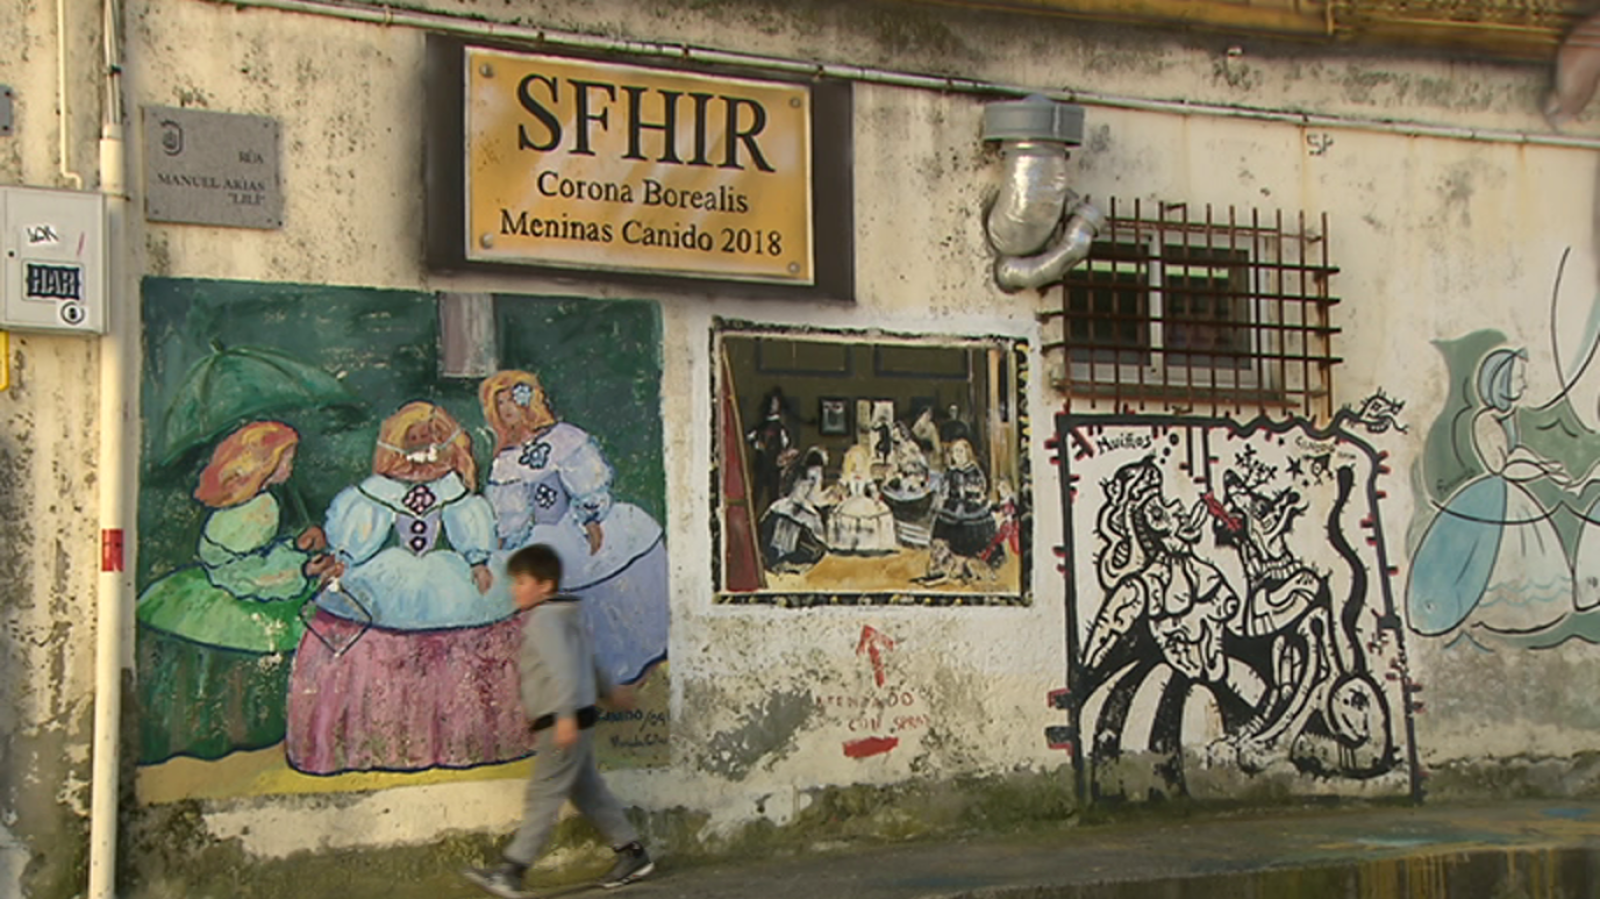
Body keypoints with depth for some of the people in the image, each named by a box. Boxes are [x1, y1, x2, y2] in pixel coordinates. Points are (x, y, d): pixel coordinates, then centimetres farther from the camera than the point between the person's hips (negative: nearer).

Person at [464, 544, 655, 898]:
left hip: (564, 722, -10)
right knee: (588, 791, 14)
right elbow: (587, 660, 31)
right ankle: (632, 853, 19)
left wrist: (565, 715, -31)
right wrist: (608, 691, 43)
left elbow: (562, 666, -25)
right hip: (575, 720, 10)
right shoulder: (566, 614, 18)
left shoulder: (544, 617, -13)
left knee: (542, 795, -10)